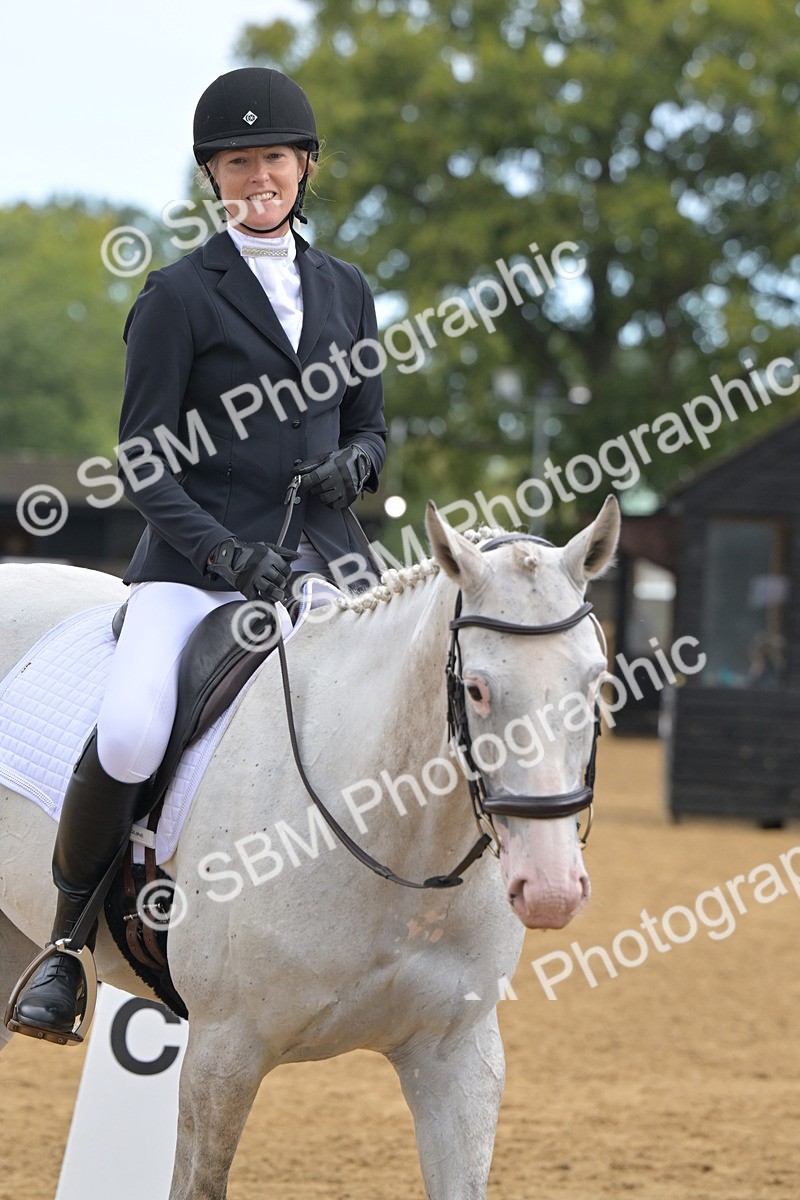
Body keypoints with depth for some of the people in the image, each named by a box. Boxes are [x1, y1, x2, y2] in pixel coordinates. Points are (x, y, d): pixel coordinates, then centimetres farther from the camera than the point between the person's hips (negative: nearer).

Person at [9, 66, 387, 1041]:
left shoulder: (345, 291, 15)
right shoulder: (180, 295, 0)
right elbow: (143, 461, -4)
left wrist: (356, 463, -2)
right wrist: (224, 552, -18)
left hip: (322, 561, 4)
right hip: (196, 561, -4)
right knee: (128, 741, -29)